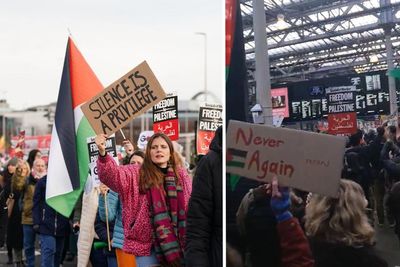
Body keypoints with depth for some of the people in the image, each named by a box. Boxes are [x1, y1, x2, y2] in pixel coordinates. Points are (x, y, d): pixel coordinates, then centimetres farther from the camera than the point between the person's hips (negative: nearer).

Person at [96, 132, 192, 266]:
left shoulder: (181, 175, 9)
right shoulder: (136, 174, 3)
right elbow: (112, 175, -15)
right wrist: (103, 153, -34)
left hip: (177, 243, 2)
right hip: (148, 243, -2)